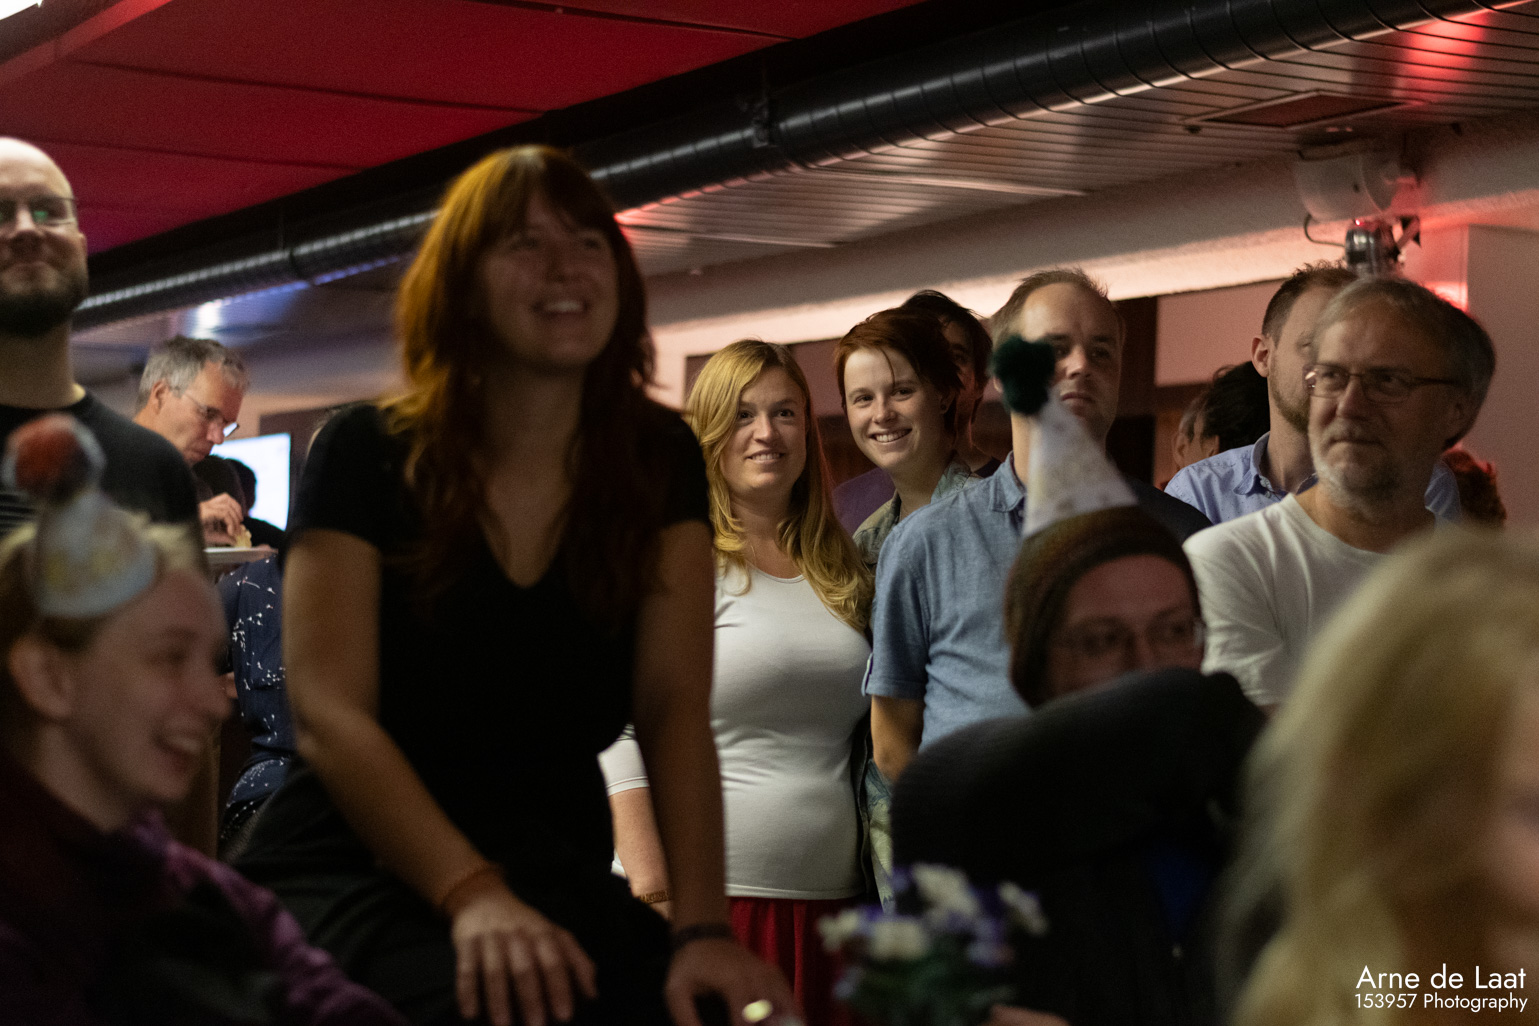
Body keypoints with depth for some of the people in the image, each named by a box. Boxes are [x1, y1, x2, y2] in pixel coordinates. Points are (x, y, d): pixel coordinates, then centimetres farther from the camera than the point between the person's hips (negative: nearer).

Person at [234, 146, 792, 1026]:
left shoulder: (659, 463, 4)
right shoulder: (368, 458, -5)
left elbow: (677, 712, -6)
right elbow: (329, 715, -15)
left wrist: (703, 925, -21)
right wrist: (473, 895, -30)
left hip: (556, 869, 4)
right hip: (356, 868, -3)